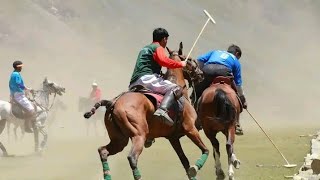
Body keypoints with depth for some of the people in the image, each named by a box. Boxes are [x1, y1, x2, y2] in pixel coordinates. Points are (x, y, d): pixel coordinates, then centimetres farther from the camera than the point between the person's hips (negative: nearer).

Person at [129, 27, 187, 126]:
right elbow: (163, 60, -17)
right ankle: (162, 110, -44)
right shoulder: (158, 48, 2)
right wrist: (180, 64, -5)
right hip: (146, 78, -9)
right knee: (176, 89, -20)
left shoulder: (145, 49, 30)